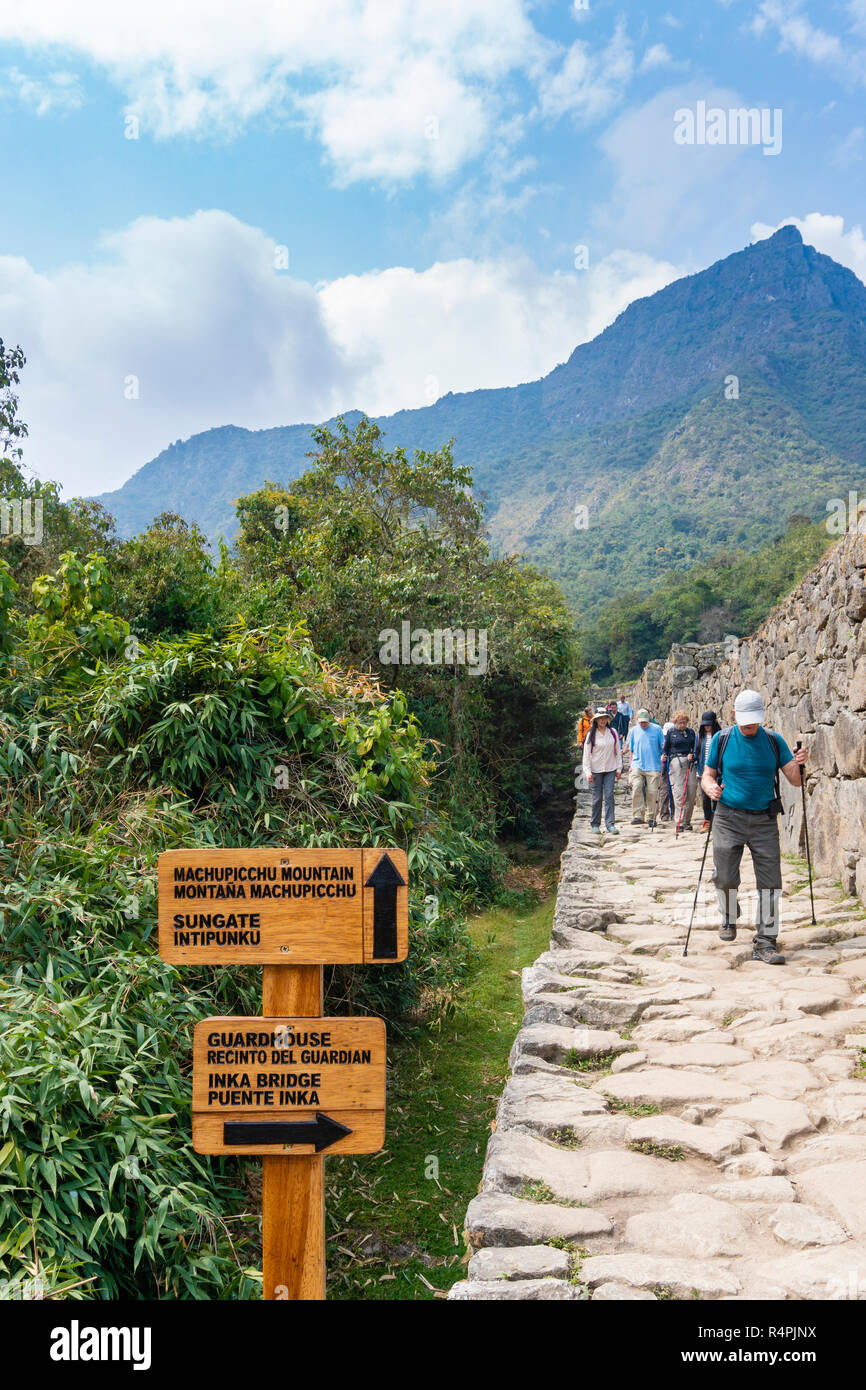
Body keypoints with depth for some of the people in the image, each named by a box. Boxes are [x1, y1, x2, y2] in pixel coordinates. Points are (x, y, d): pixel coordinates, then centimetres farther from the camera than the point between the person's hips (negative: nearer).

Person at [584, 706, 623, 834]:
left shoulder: (613, 733, 4)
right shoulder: (591, 735, -1)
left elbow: (618, 751, 10)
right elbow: (586, 754, -2)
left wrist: (619, 768, 7)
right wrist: (588, 772, -7)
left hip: (610, 770, 1)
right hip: (596, 770, -1)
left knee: (609, 796, -5)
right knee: (597, 798, 2)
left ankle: (610, 824, -3)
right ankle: (595, 825, 14)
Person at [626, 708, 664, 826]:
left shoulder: (657, 729, 4)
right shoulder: (634, 730, 11)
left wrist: (663, 757, 0)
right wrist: (630, 765, 14)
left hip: (653, 766, -1)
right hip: (637, 765, 1)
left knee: (652, 792, -1)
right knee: (636, 788, -19)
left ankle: (651, 817, 12)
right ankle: (637, 815, -16)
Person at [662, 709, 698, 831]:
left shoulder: (691, 732, 16)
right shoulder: (670, 732, 7)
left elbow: (695, 747, 18)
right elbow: (665, 748, 9)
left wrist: (692, 755, -2)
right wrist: (664, 758, -8)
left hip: (689, 762, 3)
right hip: (675, 762, -3)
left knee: (692, 792, -2)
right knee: (679, 793, -9)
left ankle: (687, 821, 11)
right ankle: (680, 823, -7)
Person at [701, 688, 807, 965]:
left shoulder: (774, 741, 5)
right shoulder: (721, 740, 2)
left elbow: (794, 780, 4)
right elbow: (707, 775, 7)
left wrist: (797, 765, -18)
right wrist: (710, 788, -16)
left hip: (764, 820, 1)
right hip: (728, 817, -1)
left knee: (770, 882, -2)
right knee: (725, 878, -6)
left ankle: (765, 942, 7)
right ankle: (729, 918, 25)